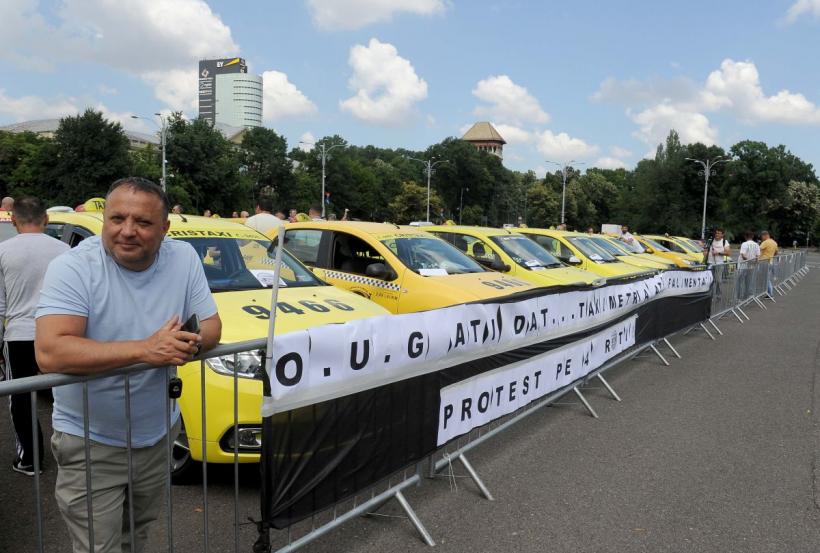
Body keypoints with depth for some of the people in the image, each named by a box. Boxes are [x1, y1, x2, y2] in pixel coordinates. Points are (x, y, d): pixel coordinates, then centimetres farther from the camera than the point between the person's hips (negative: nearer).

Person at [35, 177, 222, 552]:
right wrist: (143, 349, -36)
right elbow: (49, 353, -30)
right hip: (90, 442, -4)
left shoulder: (184, 258, -8)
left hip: (157, 434, 5)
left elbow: (211, 326, -3)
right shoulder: (73, 267, -19)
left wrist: (190, 342, -26)